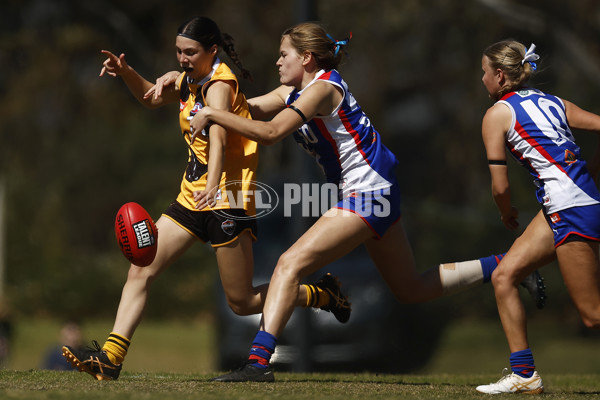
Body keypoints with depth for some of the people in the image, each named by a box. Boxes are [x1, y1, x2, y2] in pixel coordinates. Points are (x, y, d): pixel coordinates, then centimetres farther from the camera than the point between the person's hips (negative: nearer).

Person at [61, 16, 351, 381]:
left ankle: (322, 294, 19)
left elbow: (218, 137, -32)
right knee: (140, 271, -5)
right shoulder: (193, 81, 10)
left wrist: (212, 185, -49)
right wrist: (126, 72, 8)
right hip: (193, 197, 8)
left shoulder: (219, 84, -15)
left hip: (226, 199, -8)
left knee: (242, 302, -2)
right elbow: (153, 98, 28)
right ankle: (110, 358, -8)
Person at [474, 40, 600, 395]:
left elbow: (500, 186, -4)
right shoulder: (552, 102, 17)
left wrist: (508, 214, 17)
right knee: (504, 276, 10)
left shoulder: (497, 115, -1)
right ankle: (524, 375, 10)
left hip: (571, 207, -9)